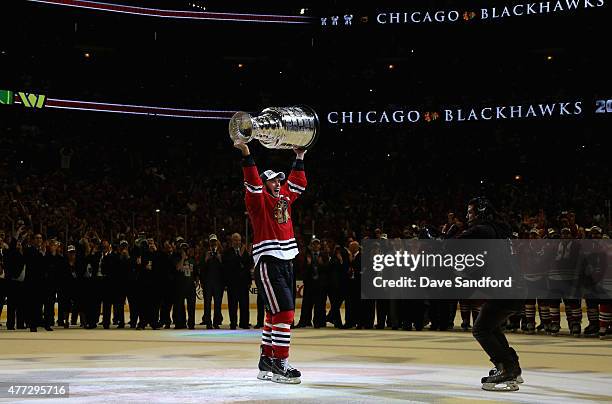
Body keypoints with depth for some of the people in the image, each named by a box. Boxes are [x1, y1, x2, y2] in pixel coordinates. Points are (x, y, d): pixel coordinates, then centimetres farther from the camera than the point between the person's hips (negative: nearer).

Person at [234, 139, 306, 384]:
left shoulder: (284, 198, 19)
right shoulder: (258, 199, -2)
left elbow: (297, 183, 33)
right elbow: (253, 182, -20)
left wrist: (299, 159, 32)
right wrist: (246, 155, -29)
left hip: (286, 263, 8)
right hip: (268, 264, -8)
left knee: (274, 315, 13)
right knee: (284, 313, -16)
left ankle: (266, 359, 22)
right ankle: (280, 364, -15)